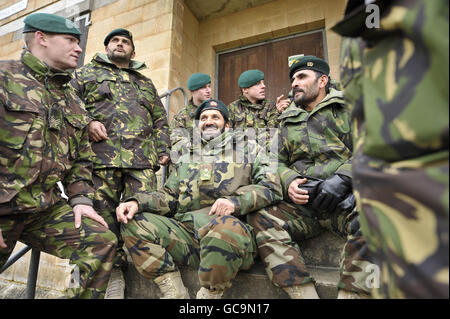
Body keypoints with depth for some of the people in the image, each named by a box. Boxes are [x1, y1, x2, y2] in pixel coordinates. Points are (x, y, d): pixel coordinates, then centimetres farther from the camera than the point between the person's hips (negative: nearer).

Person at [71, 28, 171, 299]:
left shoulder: (146, 83, 30)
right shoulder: (87, 73, 23)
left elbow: (160, 121, 25)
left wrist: (163, 149, 11)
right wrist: (86, 124, -6)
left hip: (142, 159, 2)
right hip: (102, 155, -1)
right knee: (104, 215, -4)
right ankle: (114, 274, 9)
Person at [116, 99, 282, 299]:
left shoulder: (247, 147, 15)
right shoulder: (186, 158, 27)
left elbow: (271, 186, 2)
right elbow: (169, 197, 23)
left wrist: (236, 201, -16)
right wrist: (137, 203, 2)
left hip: (231, 229, -4)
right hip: (185, 229, 5)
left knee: (225, 225, -38)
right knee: (133, 223, -11)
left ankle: (209, 294, -11)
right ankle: (174, 292, -6)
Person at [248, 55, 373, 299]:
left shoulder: (349, 108, 12)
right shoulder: (287, 121, 22)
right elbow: (277, 162, 18)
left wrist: (343, 178, -16)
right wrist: (289, 182, -5)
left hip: (344, 199, -2)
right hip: (301, 203, 3)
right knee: (260, 219, -24)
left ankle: (351, 293, -21)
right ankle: (305, 293, -22)